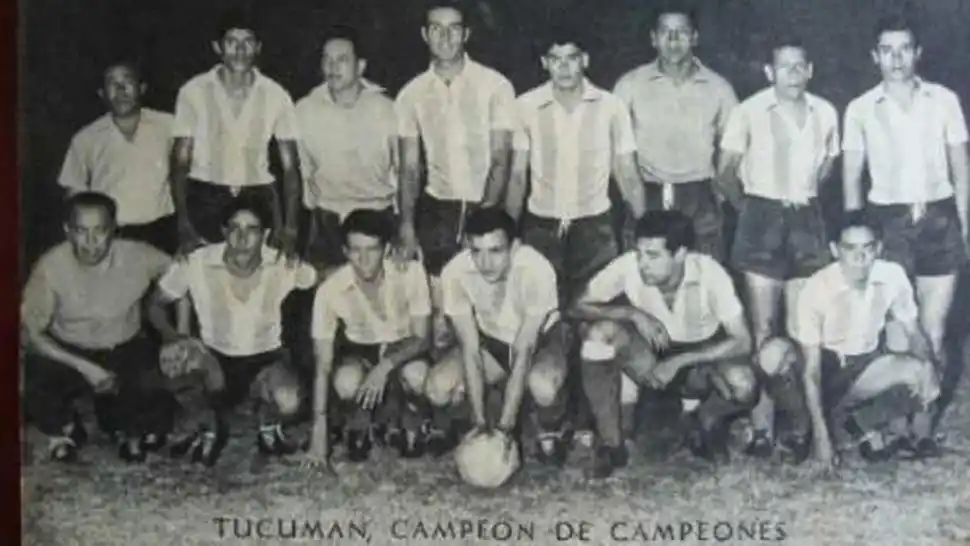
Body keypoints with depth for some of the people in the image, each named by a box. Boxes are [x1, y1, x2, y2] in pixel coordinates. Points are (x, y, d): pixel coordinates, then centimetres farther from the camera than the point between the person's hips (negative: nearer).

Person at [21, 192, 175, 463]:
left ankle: (127, 428, 16)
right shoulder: (51, 266, -23)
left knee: (156, 411, -24)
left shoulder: (136, 256, -21)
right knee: (32, 393, -30)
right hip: (67, 352, 0)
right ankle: (67, 431, 8)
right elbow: (30, 332, -17)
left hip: (125, 351, 0)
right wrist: (84, 367, -25)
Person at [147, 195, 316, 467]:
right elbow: (155, 304, -6)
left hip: (266, 358, -1)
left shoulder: (283, 266, -17)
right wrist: (172, 336, -23)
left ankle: (269, 426, 9)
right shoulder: (197, 264, -19)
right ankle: (210, 429, 2)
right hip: (215, 358, 1)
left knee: (287, 402, -34)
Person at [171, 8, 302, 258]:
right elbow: (181, 160, 0)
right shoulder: (193, 91, -3)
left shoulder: (276, 95, 0)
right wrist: (183, 222, -11)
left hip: (259, 198, 1)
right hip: (205, 199, -1)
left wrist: (290, 225, -8)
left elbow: (290, 165, 2)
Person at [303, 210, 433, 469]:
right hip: (359, 349, 0)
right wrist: (319, 426, -22)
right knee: (346, 381, -35)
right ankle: (359, 430, 0)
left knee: (416, 375, -35)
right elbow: (323, 365, -19)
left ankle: (407, 426, -1)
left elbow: (423, 338, -20)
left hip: (403, 348, 0)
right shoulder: (330, 290, -25)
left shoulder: (411, 272, -26)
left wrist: (385, 366, -39)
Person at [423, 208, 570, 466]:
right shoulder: (455, 272, -27)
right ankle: (445, 426, 11)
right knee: (437, 387, -25)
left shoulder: (536, 270, -35)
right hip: (490, 340, 2)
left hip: (540, 338, -2)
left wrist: (505, 424, -29)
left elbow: (523, 352, -30)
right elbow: (470, 349, -21)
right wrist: (479, 420, -23)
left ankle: (550, 433, -2)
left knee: (543, 385, -36)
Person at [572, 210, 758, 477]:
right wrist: (632, 313, -32)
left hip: (702, 357, -1)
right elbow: (579, 307, -17)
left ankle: (706, 421, 4)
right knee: (599, 331, -29)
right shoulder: (629, 266, -24)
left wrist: (679, 362, -31)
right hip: (652, 354, 1)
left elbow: (742, 342, -25)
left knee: (742, 385, -34)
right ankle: (611, 444, -15)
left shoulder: (708, 272, -27)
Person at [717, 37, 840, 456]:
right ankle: (762, 426, -1)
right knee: (764, 329, -2)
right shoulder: (749, 112, -8)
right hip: (762, 220, -3)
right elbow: (726, 172, 0)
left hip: (807, 221, 3)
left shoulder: (825, 113, 3)